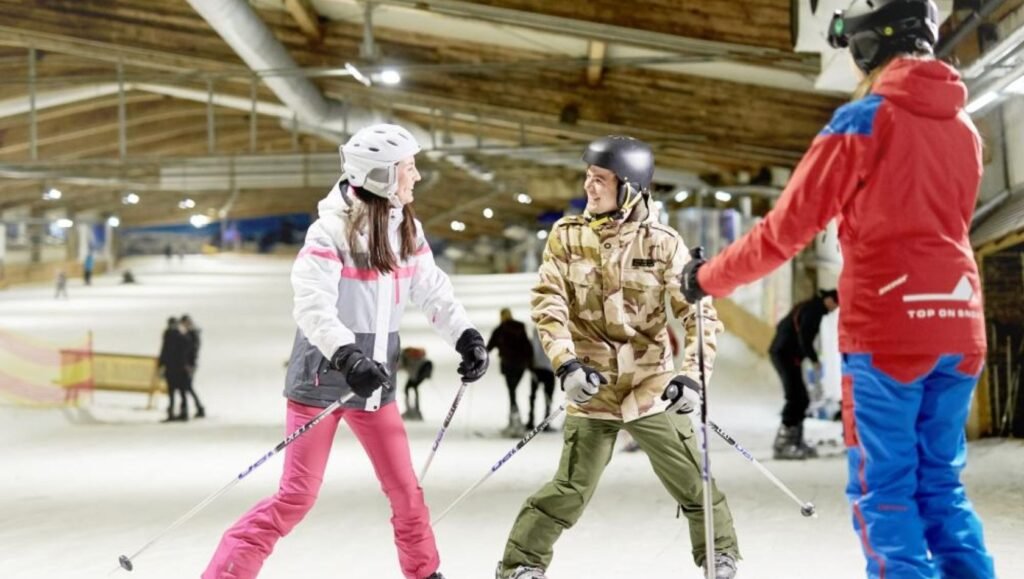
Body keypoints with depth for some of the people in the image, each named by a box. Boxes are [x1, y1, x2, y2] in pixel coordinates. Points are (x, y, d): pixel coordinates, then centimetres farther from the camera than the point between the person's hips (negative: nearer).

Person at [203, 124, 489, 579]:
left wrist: (465, 335, -3)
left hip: (375, 380, 6)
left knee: (405, 489, 10)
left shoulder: (408, 230, 4)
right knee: (297, 496, -7)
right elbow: (312, 304, -27)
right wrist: (346, 356, -38)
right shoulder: (333, 229, -18)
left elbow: (432, 290, 10)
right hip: (322, 377, -6)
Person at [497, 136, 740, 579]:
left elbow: (698, 314, -6)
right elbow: (548, 304, -7)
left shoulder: (663, 243, -5)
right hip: (592, 388, 0)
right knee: (571, 491, -4)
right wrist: (566, 365, -20)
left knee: (694, 483, 6)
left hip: (651, 388, 1)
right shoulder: (566, 236, -2)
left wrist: (691, 374, -19)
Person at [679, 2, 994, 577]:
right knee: (941, 488, 13)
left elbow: (784, 231, -5)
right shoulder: (965, 127, 11)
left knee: (884, 492, 1)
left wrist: (708, 278, 8)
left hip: (887, 327, -6)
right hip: (960, 325, 6)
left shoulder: (862, 121, -7)